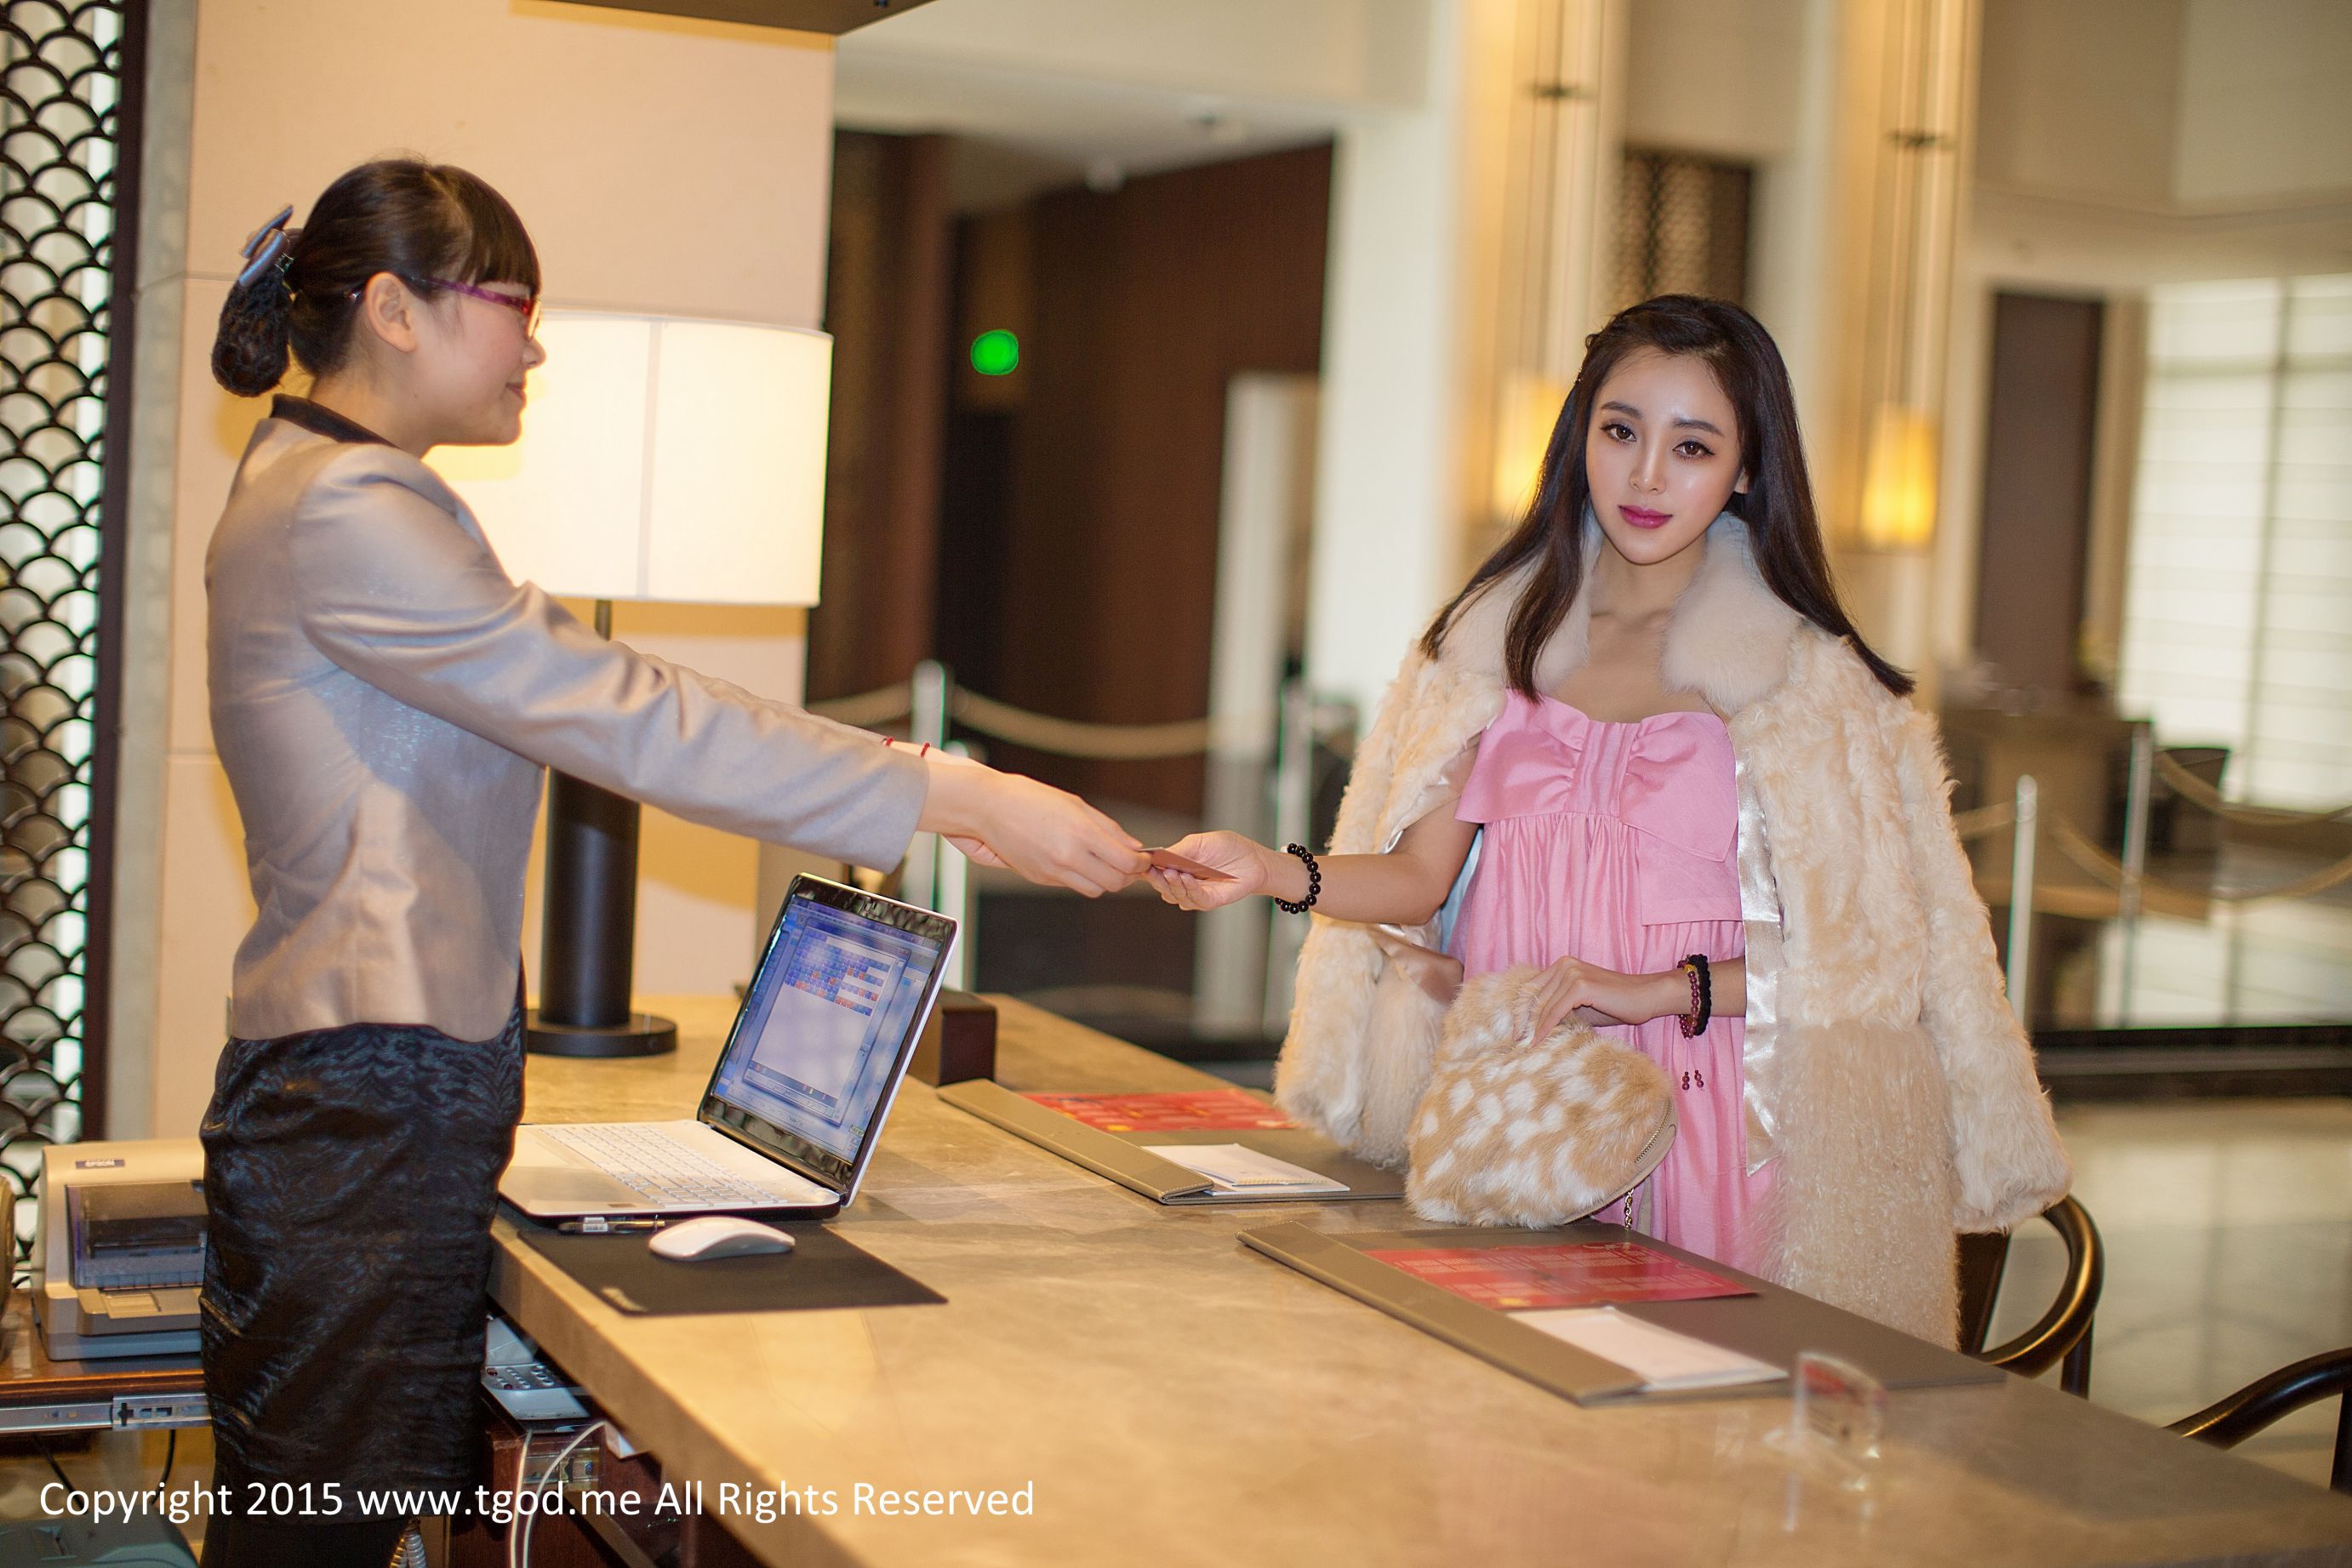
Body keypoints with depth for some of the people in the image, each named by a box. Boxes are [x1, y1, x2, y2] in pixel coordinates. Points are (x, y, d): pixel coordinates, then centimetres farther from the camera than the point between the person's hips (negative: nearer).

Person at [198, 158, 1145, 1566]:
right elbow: (632, 717, -19)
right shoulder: (344, 516, -15)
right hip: (361, 1112, -10)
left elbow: (576, 706, 17)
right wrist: (956, 799, -17)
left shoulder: (353, 500, 20)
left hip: (409, 1096, 10)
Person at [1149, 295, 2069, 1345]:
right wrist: (1275, 874, -12)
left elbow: (1855, 947, -6)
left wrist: (1656, 991, -16)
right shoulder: (1498, 638, 8)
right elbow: (1420, 875, 5)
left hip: (1689, 1129, -3)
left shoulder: (1806, 682, -3)